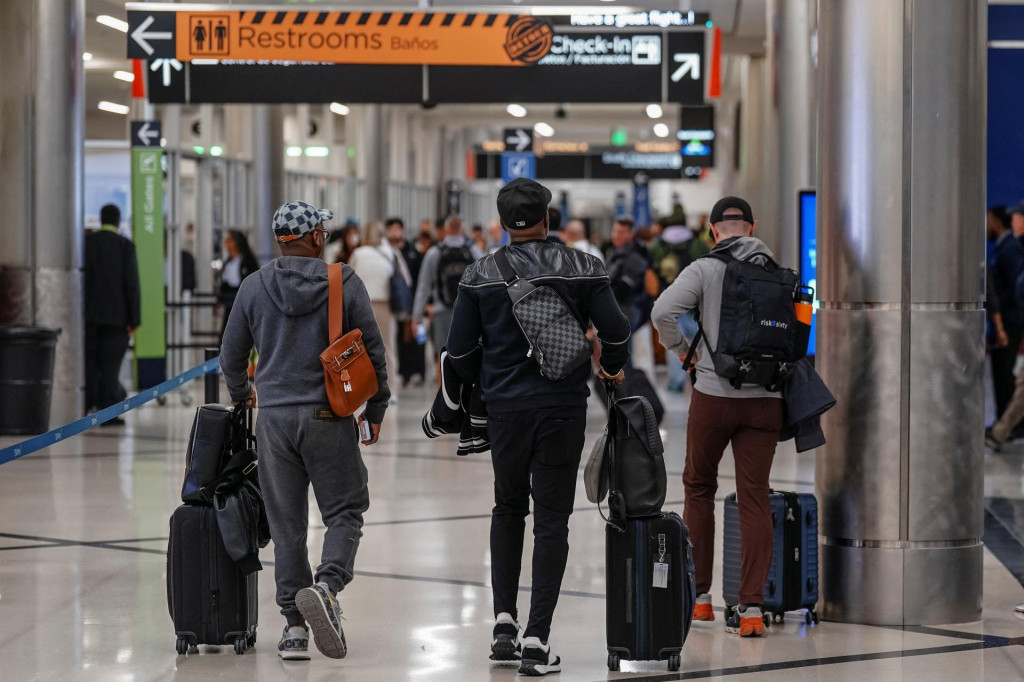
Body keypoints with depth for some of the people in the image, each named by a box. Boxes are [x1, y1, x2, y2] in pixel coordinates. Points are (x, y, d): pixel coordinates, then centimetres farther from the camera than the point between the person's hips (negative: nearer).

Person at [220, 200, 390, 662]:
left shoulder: (254, 287, 2)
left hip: (274, 417, 2)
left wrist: (240, 394, 31)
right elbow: (372, 349, -1)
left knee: (286, 523, 9)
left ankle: (294, 626, 8)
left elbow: (231, 355, 10)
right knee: (344, 511, 7)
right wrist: (376, 407, 12)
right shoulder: (345, 283, -4)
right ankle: (326, 585, -20)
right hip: (329, 416, -2)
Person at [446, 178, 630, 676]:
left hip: (505, 408, 2)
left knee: (509, 508, 21)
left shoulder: (480, 275, -1)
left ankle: (504, 622, 13)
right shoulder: (581, 268, -3)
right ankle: (537, 641, -3)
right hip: (563, 408, -1)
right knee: (552, 518, 2)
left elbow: (458, 349, 1)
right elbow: (616, 331, -4)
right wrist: (612, 369, 17)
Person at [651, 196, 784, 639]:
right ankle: (751, 607, -4)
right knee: (755, 498, 3)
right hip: (766, 398, 2)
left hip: (714, 393, -2)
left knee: (698, 487, 16)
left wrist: (682, 352, -1)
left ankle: (699, 596, 20)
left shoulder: (704, 270, -4)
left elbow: (663, 311, -17)